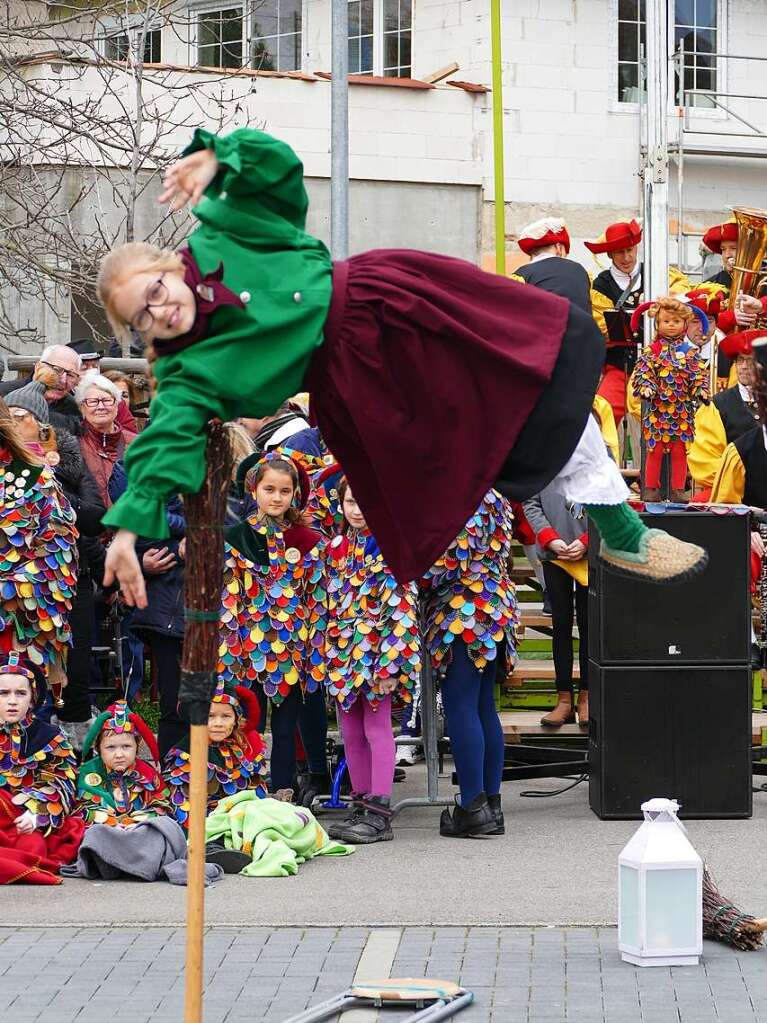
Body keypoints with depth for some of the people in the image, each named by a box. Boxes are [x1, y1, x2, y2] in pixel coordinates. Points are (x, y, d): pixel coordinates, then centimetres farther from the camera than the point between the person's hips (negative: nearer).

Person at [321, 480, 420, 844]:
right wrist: (326, 652, 14)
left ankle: (379, 813, -4)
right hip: (342, 650, 7)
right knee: (351, 732, 10)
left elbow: (401, 606, -13)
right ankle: (361, 806, 18)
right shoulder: (336, 548, 13)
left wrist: (391, 659, -19)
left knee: (377, 728, -6)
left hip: (375, 648, -7)